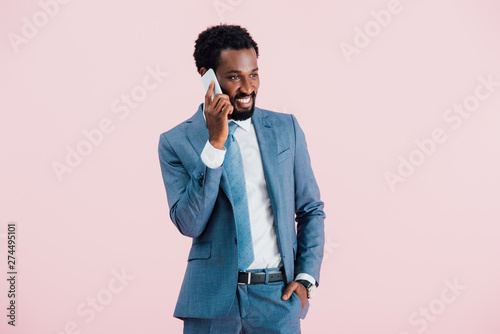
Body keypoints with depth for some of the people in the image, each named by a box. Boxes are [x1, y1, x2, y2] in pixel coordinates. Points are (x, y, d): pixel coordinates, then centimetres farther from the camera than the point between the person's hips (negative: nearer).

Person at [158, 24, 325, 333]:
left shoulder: (286, 129, 5)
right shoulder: (176, 142, -2)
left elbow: (311, 210, 11)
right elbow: (189, 224, -12)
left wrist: (306, 278, 0)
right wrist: (215, 143, -18)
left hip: (278, 296, 2)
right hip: (212, 298, -1)